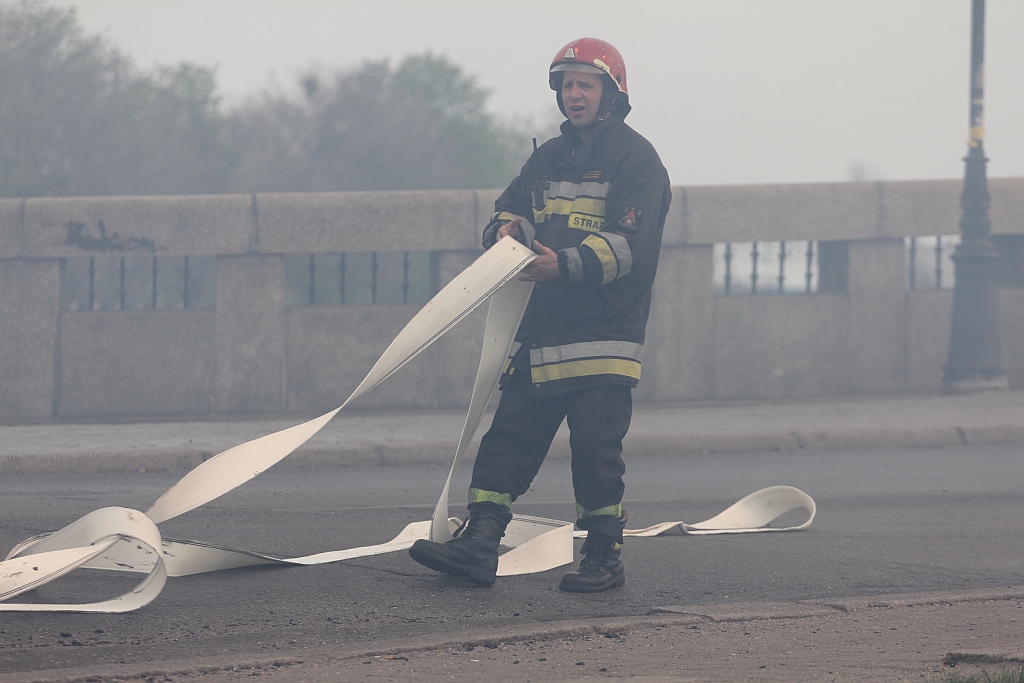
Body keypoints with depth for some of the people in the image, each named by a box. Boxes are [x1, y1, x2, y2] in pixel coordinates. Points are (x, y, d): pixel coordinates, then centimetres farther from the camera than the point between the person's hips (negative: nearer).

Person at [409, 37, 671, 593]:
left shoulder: (635, 160, -4)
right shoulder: (549, 157, 19)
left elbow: (630, 244, -15)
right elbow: (512, 207, 23)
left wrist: (565, 265, -27)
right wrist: (508, 229, -2)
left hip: (605, 333, -7)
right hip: (542, 329, 7)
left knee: (595, 447, -7)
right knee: (508, 437, 0)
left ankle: (604, 557, 2)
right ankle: (478, 545, -3)